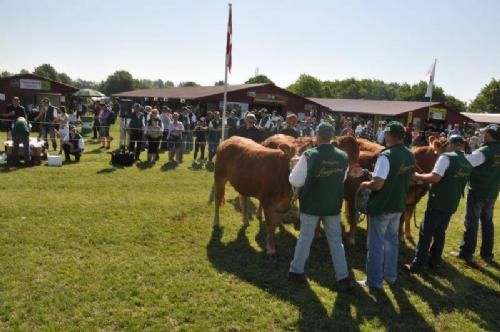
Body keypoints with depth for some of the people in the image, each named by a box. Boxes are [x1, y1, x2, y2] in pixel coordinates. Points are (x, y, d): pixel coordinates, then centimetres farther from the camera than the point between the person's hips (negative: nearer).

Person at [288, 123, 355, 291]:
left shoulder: (309, 155, -16)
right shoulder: (343, 156, -4)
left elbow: (295, 181, -13)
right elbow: (343, 179, 10)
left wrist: (298, 165, 4)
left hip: (311, 204, -2)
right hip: (333, 205, 2)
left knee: (305, 238, 13)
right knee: (336, 241, 13)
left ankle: (296, 271, 25)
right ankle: (343, 277, 15)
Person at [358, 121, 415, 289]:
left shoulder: (386, 156, -23)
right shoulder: (410, 156, 3)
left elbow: (378, 184, -28)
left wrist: (365, 184, -9)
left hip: (381, 207, -7)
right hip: (398, 206, 8)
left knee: (376, 244, 5)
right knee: (392, 241, 21)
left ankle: (375, 281, 13)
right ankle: (390, 275, 33)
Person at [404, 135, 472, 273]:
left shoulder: (446, 157, -15)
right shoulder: (468, 163, 11)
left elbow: (435, 177, -24)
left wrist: (419, 176, -8)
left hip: (438, 202, -7)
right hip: (452, 203, 7)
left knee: (426, 233, -1)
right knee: (440, 233, 18)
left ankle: (417, 264, 2)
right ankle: (434, 262, 26)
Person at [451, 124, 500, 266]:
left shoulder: (483, 152, -21)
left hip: (477, 192, -7)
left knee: (471, 223, 3)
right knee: (487, 222, 17)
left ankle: (466, 253, 11)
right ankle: (487, 254, 26)